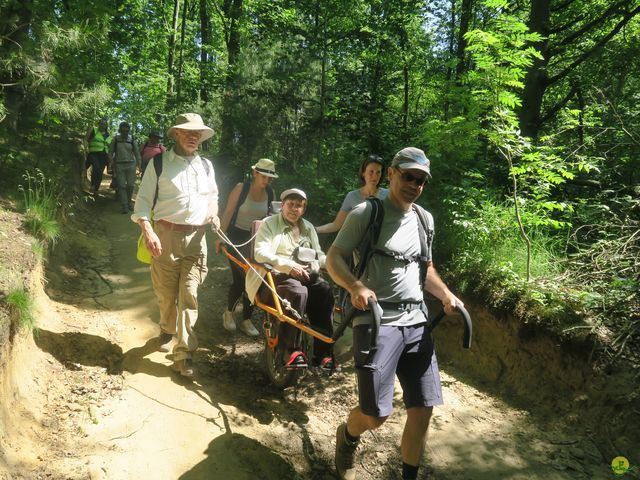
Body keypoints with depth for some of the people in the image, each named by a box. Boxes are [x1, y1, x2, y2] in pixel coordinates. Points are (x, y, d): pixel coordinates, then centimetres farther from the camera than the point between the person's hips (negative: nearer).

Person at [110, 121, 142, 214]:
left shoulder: (132, 140, 5)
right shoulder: (116, 139, 4)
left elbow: (137, 153, 8)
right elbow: (111, 152, 8)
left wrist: (139, 165, 3)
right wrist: (112, 163, -1)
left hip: (131, 164, 1)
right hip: (119, 165, -1)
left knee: (131, 185, 2)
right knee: (121, 185, -5)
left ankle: (129, 202, 22)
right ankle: (124, 205, -4)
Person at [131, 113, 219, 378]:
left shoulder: (206, 165, 14)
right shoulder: (159, 163, 1)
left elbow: (213, 196, 27)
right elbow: (143, 201, -1)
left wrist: (213, 213, 5)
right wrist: (148, 232, -15)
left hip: (196, 238, 2)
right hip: (166, 235, -2)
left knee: (189, 294, -4)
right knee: (166, 292, 7)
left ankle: (184, 353, 0)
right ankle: (167, 330, 38)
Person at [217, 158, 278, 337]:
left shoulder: (270, 192, 1)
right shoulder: (241, 188, -10)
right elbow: (228, 212, -10)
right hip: (236, 238, -4)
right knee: (239, 279, -7)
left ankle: (246, 320, 14)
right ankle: (228, 313, 19)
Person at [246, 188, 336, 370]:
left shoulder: (308, 227, 22)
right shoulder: (269, 224, 6)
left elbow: (319, 255, 18)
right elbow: (260, 253, -9)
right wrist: (289, 266, -21)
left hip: (304, 276, 4)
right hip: (275, 275, -4)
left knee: (324, 290, -27)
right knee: (298, 292, -36)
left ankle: (322, 353, -24)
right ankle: (290, 350, -25)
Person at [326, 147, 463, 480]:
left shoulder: (424, 219, 13)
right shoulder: (366, 213, -5)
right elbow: (334, 258, -7)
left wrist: (446, 295, 5)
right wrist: (356, 287, -26)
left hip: (416, 322, 6)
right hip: (376, 321, -6)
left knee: (423, 408, 5)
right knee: (376, 414, -7)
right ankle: (348, 436, 29)